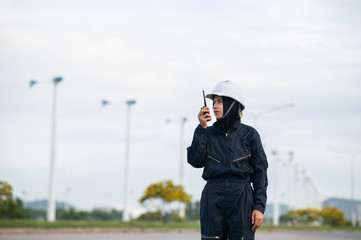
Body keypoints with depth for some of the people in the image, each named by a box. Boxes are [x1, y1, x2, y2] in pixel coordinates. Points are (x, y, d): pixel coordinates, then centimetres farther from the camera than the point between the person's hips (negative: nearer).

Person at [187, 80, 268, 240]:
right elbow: (195, 161, -3)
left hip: (241, 200, -2)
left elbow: (260, 173, 3)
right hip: (213, 201, 2)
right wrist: (201, 128, -5)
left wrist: (259, 207, -4)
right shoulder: (209, 133, 10)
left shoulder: (249, 134, 4)